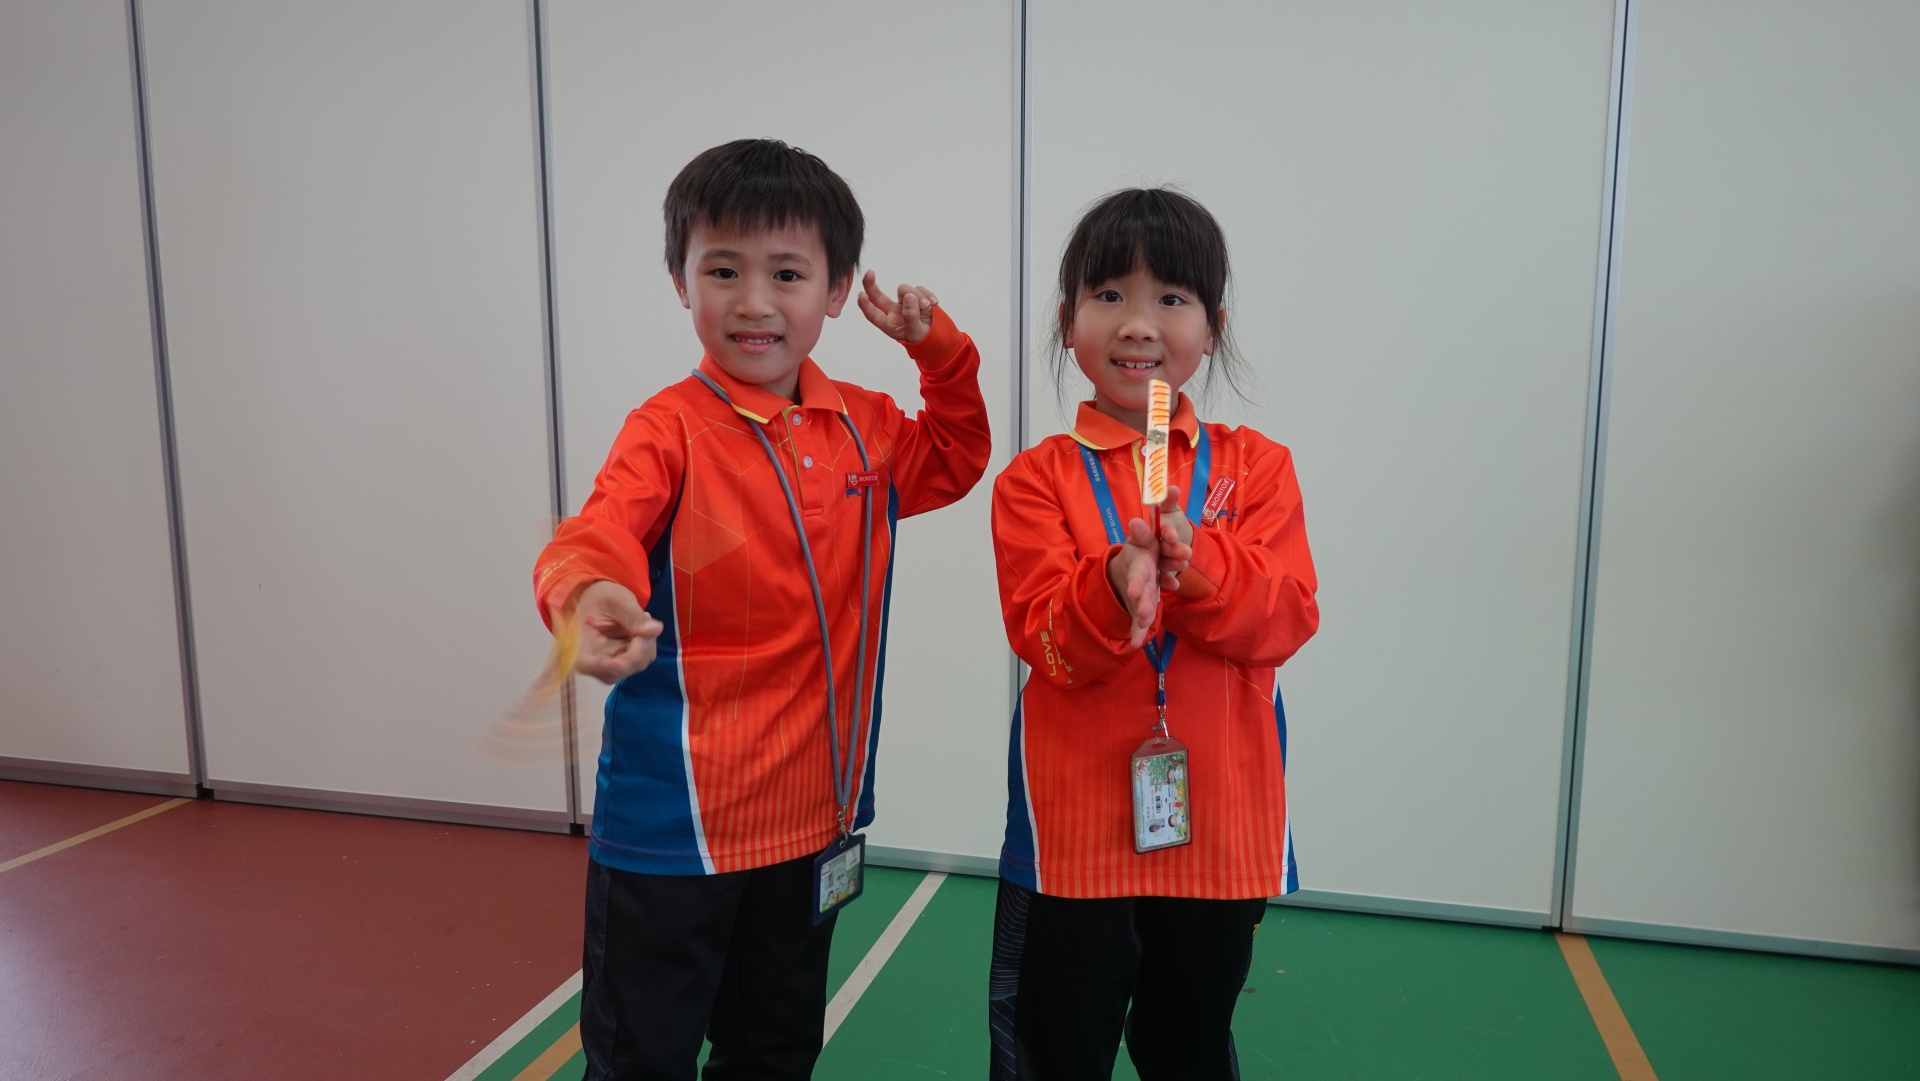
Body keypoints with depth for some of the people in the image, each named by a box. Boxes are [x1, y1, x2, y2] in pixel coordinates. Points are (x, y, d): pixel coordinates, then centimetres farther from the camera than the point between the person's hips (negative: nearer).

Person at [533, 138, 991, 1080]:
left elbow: (953, 461, 21)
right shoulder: (669, 429, -14)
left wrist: (940, 352, 5)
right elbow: (599, 534, -30)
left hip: (812, 813, 5)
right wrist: (590, 596, -53)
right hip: (671, 822, -5)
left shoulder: (864, 426, 4)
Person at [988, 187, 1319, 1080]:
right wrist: (1115, 586, -32)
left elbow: (1287, 619, -9)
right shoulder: (1039, 479, -4)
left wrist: (1195, 560, -27)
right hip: (1074, 827, -2)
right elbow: (1044, 640, -12)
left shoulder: (1254, 467, 2)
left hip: (1219, 823, 2)